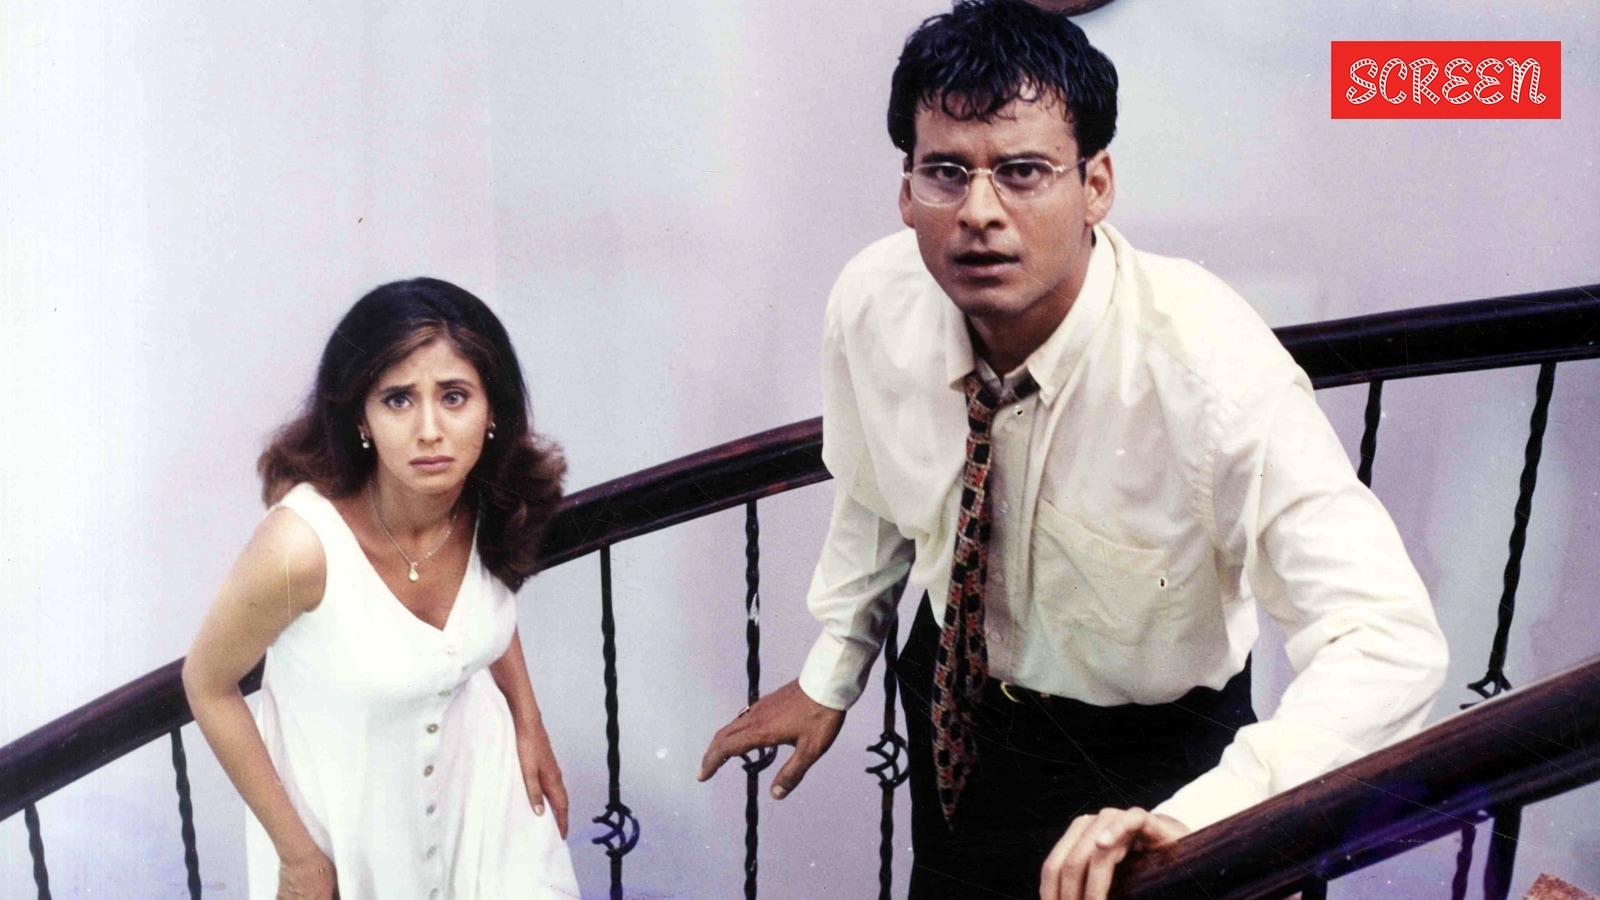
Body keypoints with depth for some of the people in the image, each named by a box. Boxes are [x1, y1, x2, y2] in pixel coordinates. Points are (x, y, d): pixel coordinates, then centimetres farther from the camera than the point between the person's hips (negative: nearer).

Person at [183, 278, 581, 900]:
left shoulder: (497, 502, -19)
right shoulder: (302, 544, -34)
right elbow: (207, 683, -17)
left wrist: (529, 723, 3)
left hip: (474, 773, 4)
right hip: (345, 812, -3)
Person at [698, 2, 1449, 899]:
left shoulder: (1211, 370, -35)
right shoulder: (871, 303, -20)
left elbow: (1392, 643, -39)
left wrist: (1192, 820, -51)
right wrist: (832, 675, 5)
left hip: (1145, 764, -4)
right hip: (951, 701, 4)